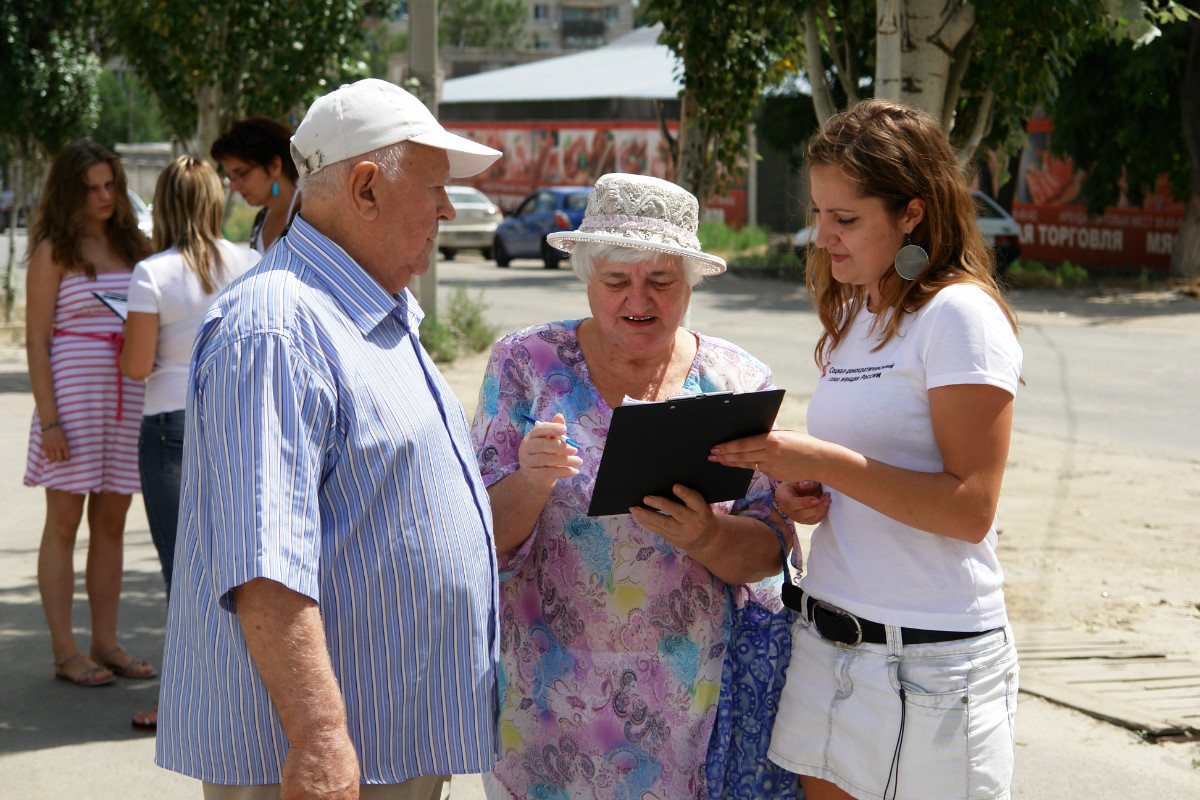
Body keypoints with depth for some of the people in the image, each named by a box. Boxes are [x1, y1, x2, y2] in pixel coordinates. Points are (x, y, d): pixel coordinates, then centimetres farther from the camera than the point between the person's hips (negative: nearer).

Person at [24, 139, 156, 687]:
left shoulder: (129, 245, 14)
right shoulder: (53, 251, -3)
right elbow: (36, 340, -6)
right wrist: (48, 418, -14)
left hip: (129, 396, 5)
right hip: (72, 391, -5)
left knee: (111, 523, 8)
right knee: (64, 523, 0)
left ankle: (106, 643, 15)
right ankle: (65, 651, 4)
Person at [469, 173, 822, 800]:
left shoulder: (737, 382, 0)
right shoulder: (525, 364, -2)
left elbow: (769, 552, -2)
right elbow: (485, 539, -5)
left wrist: (704, 536, -23)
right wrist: (531, 482, -26)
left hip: (701, 693, 1)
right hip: (552, 695, 0)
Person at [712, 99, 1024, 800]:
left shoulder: (961, 314, -11)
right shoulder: (854, 316, 13)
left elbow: (970, 508, -17)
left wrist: (824, 462, -21)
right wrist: (801, 490, 0)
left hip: (931, 662, -7)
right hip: (828, 639, 7)